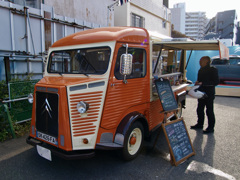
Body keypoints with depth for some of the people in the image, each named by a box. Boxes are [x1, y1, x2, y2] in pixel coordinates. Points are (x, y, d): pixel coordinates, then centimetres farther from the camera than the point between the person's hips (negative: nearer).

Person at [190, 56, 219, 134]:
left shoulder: (213, 70, -10)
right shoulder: (201, 70, 13)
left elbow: (216, 82, -17)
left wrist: (202, 83, -23)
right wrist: (197, 82, 2)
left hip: (209, 94, -8)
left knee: (209, 110, 0)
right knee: (200, 109, 15)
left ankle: (211, 128, 12)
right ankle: (200, 124, 31)